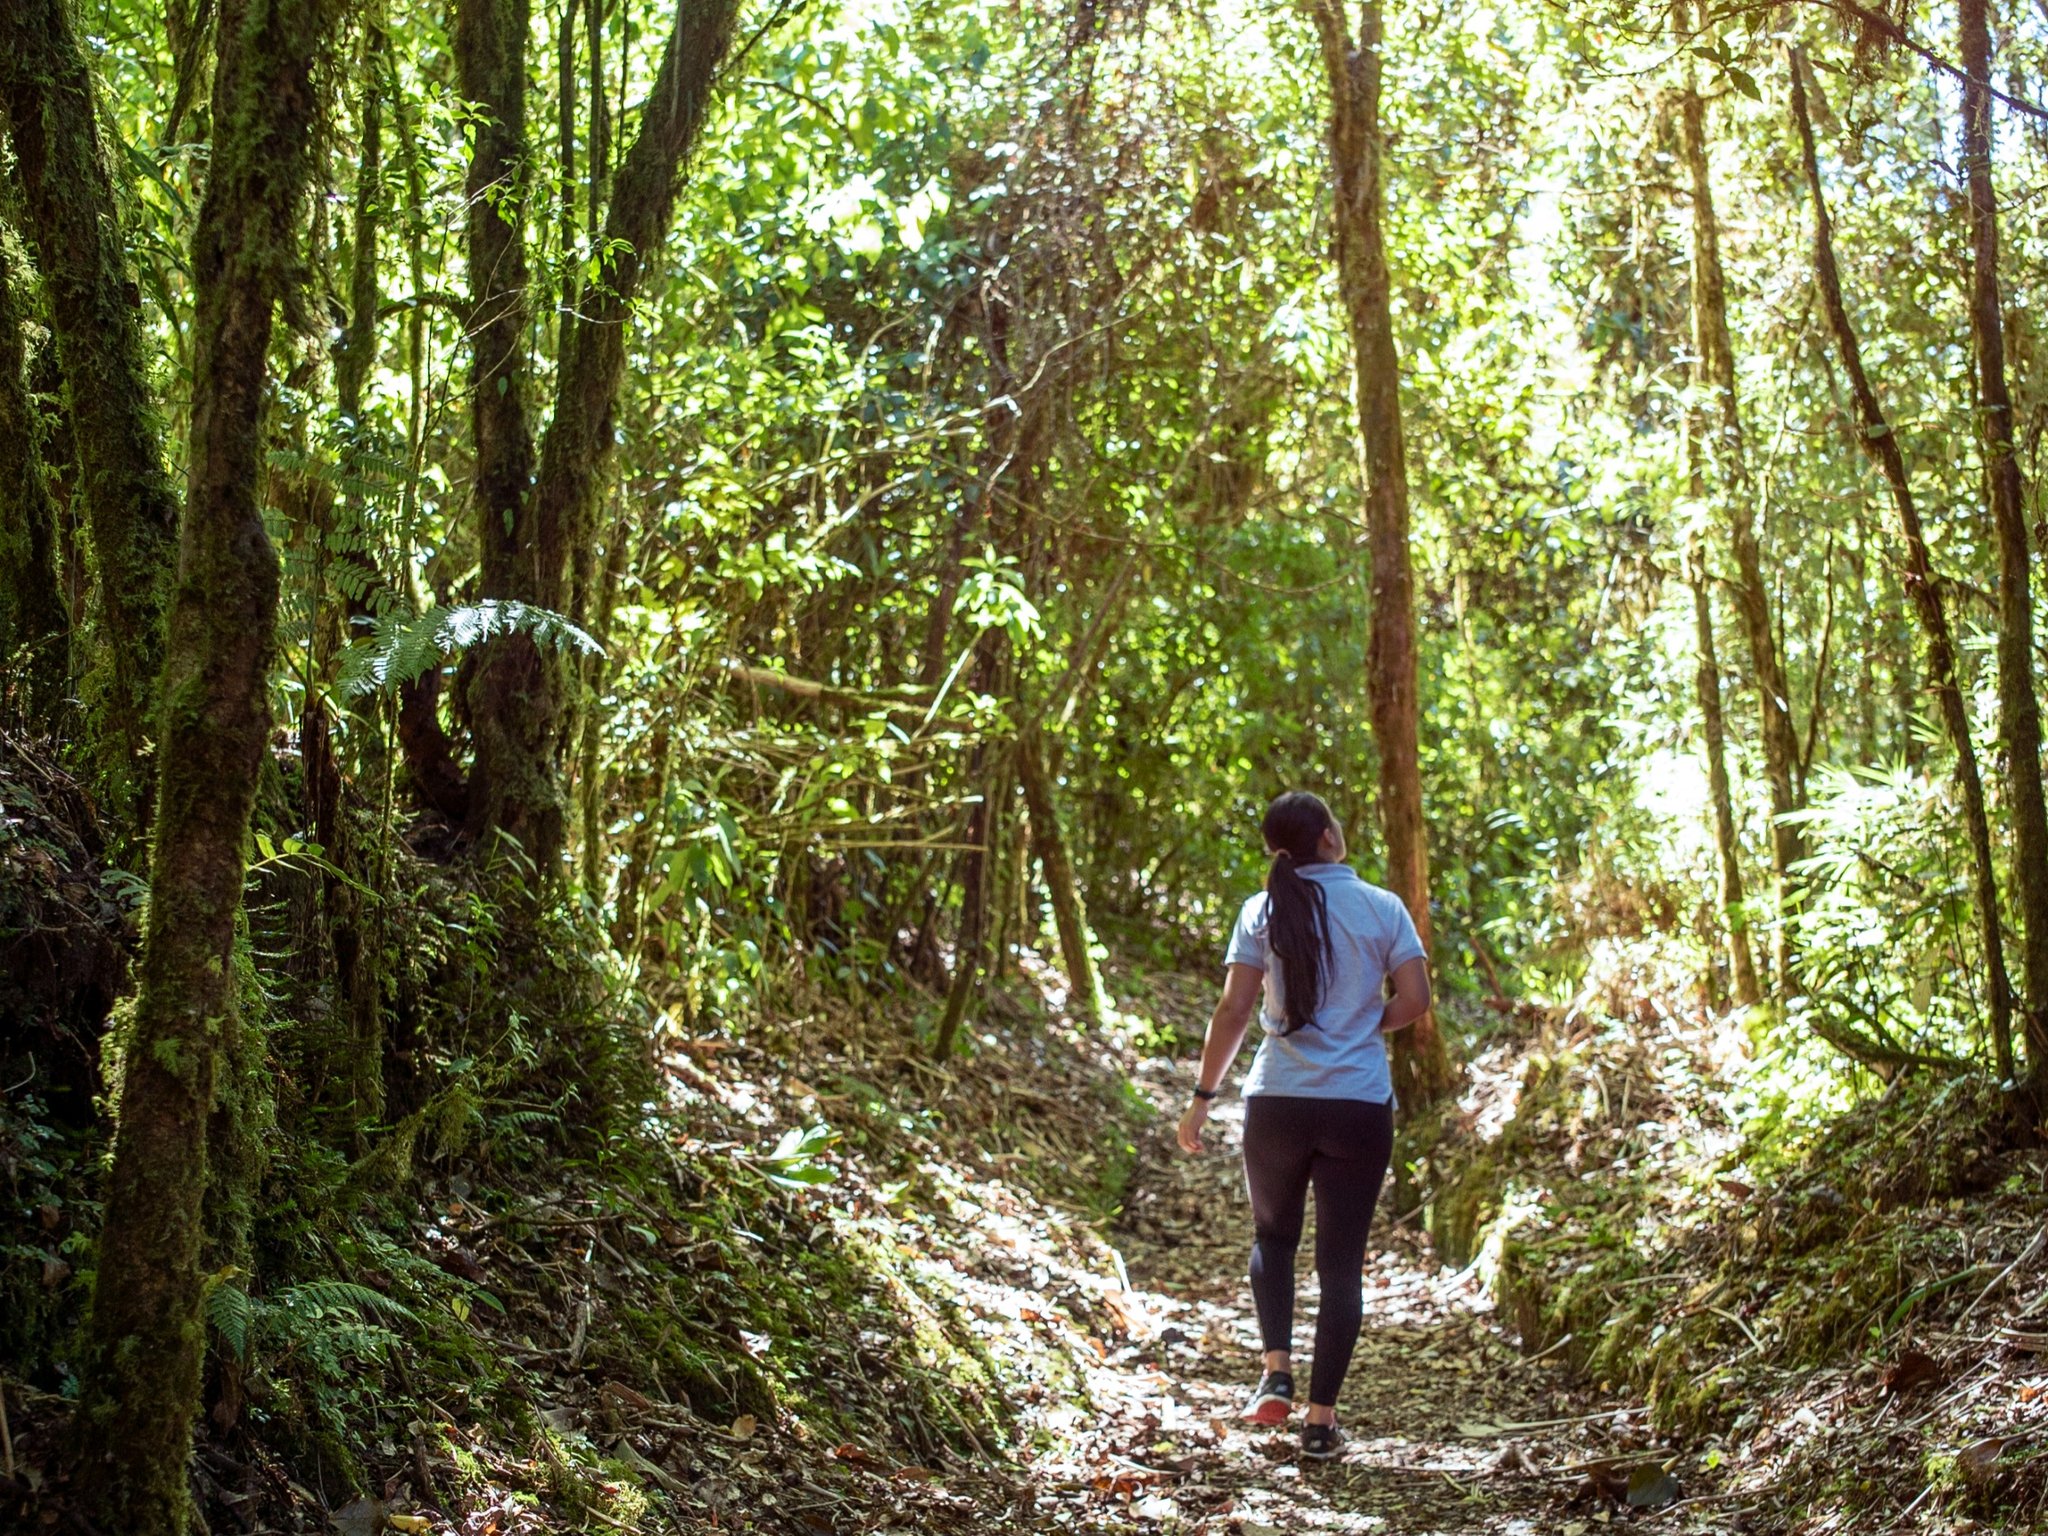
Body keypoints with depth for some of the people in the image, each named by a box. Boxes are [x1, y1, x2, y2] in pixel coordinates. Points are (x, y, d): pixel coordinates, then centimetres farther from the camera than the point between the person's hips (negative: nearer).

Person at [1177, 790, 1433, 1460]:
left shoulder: (1263, 911, -1)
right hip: (1359, 1108, -1)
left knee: (1273, 1235, 23)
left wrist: (1202, 1097, 0)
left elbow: (1233, 1011, -7)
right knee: (1342, 1261, 7)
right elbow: (1414, 999, -5)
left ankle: (1277, 1372, 7)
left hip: (1277, 1103, 1)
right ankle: (1321, 1417, 6)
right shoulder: (1382, 908, -1)